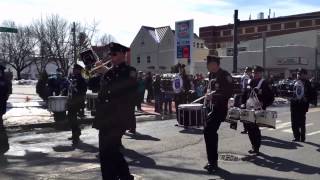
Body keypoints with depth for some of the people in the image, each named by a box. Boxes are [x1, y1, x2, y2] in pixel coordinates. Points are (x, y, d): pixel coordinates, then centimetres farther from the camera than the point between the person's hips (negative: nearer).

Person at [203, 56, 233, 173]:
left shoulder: (225, 75, -15)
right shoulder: (212, 75, 11)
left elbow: (228, 93, -21)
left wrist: (213, 97, -24)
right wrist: (208, 96, 7)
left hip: (220, 108, -9)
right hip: (213, 107, 9)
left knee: (208, 132, -15)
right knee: (211, 133, 13)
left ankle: (212, 162, -7)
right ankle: (213, 162, 26)